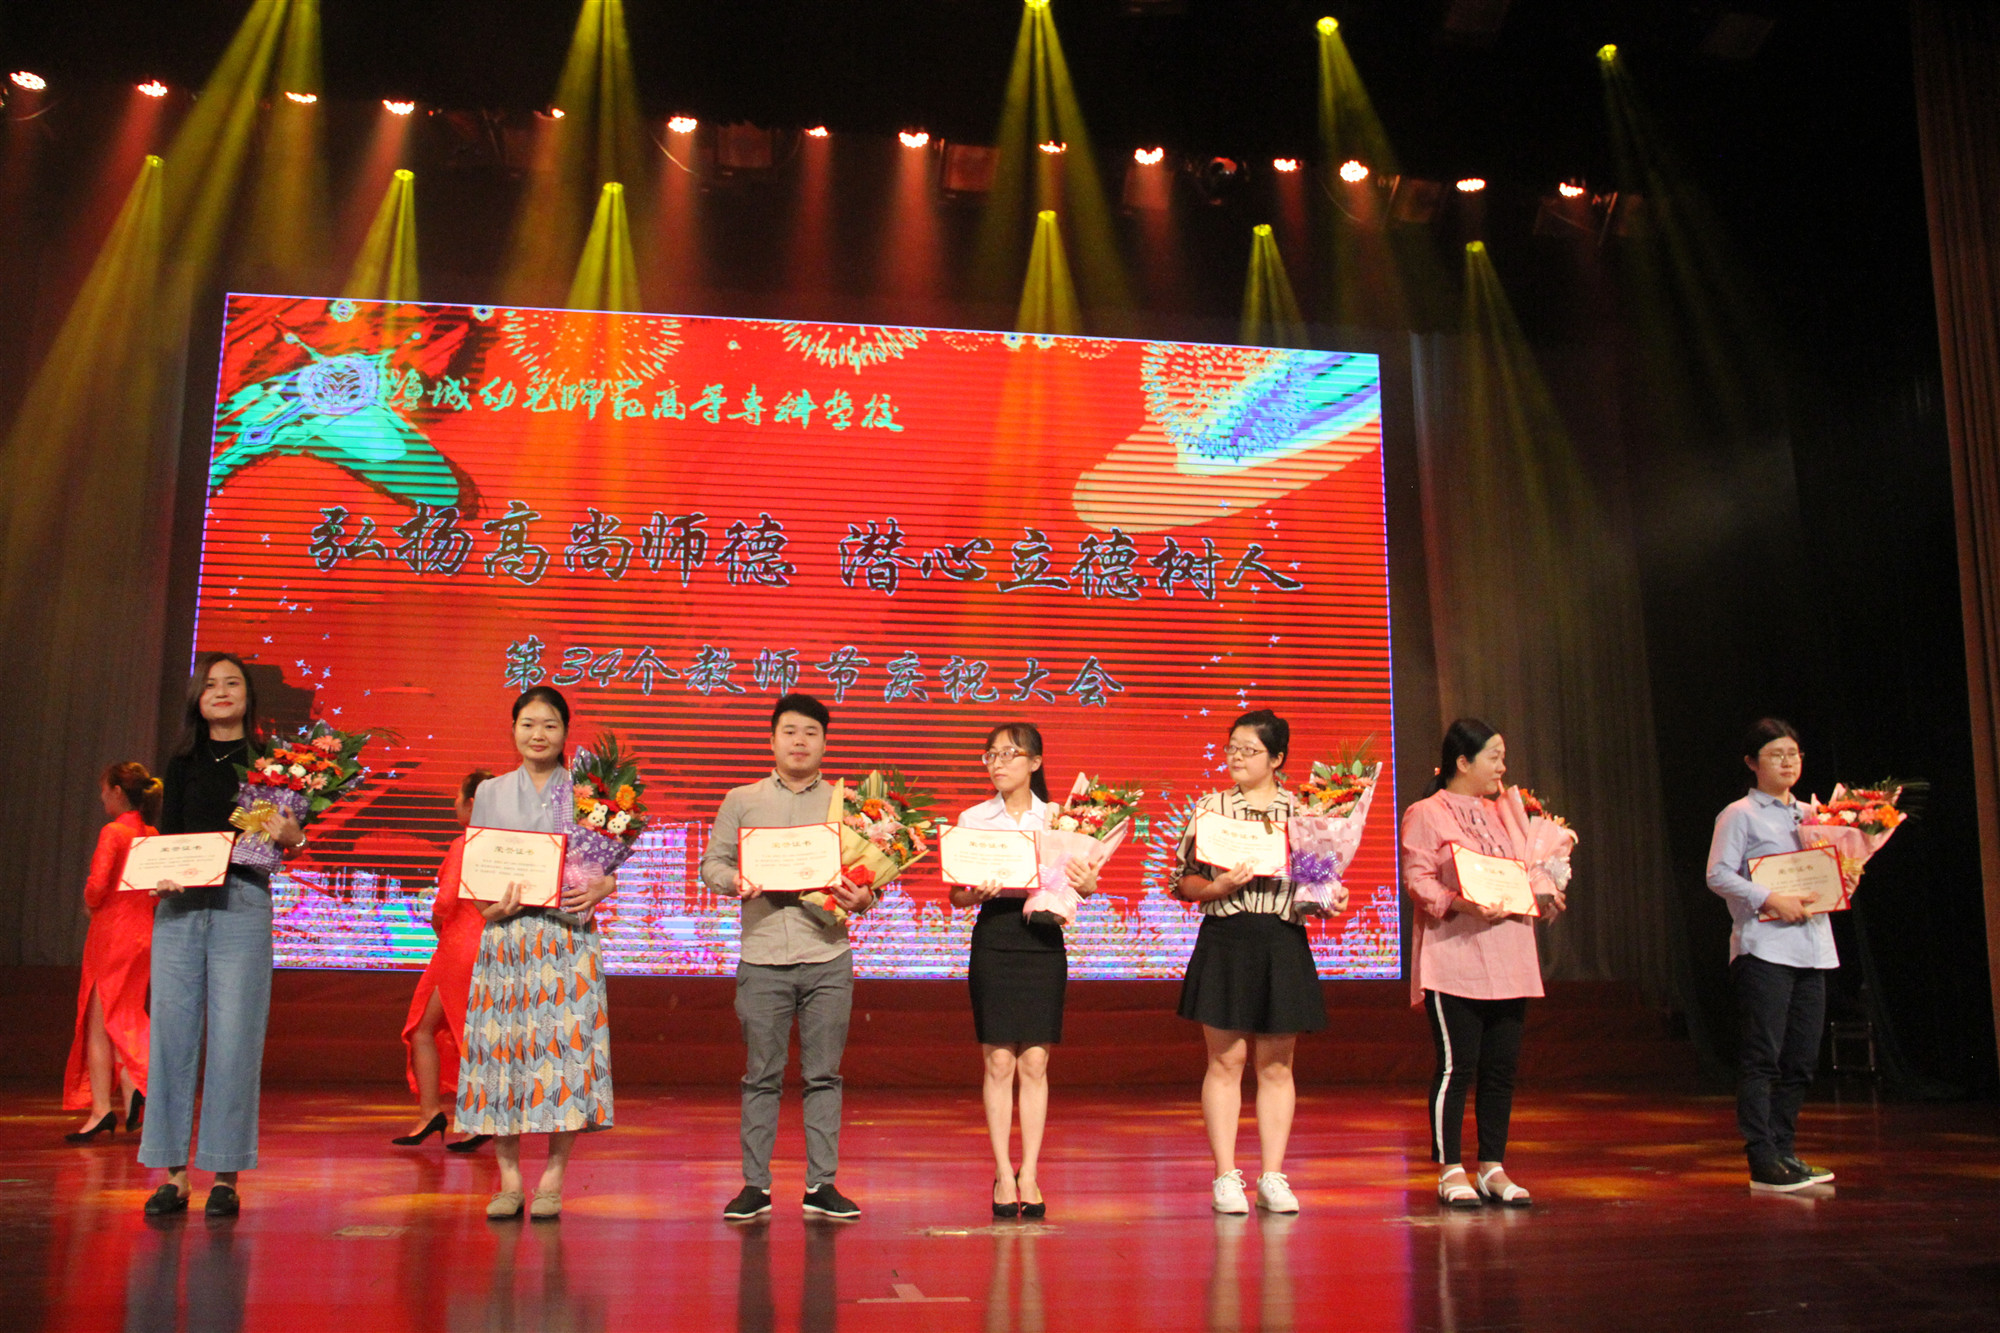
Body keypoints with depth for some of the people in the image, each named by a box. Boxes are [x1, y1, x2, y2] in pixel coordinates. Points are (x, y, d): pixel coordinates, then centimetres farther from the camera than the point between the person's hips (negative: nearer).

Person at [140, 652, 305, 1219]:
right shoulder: (182, 763, 16)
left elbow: (293, 839, 4)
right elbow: (165, 836, 12)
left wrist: (290, 834, -18)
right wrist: (161, 874, -8)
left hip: (243, 902, -3)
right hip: (179, 903, 3)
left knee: (233, 1038, -4)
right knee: (171, 1032, 1)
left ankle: (225, 1176, 3)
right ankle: (173, 1173, 9)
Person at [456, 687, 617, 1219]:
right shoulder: (490, 794, 13)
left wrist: (600, 888, -13)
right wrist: (494, 904, -8)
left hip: (569, 933, -1)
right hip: (505, 934, 2)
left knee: (565, 1045, -6)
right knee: (502, 1045, -1)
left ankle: (553, 1179, 4)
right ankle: (508, 1179, 11)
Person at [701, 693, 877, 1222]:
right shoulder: (741, 801, 11)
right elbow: (712, 863, 9)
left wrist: (862, 898, -12)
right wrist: (736, 881, -12)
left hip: (827, 958, 0)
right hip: (762, 958, 0)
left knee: (823, 1075, 4)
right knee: (761, 1076, 3)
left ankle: (821, 1184, 12)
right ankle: (755, 1184, 12)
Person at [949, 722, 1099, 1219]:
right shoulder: (972, 819, 6)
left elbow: (1079, 878, 7)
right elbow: (956, 895, 5)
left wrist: (1087, 885, -16)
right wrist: (974, 893, -17)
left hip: (1043, 938, 0)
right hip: (993, 939, 0)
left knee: (1035, 1062, 1)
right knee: (999, 1063, 0)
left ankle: (1029, 1175, 9)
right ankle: (1004, 1174, 9)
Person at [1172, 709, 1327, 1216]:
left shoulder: (1303, 812, 8)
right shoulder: (1209, 808, 5)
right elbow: (1182, 882, 3)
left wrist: (1331, 899, -7)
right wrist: (1218, 887, -15)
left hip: (1284, 942, 1)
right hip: (1224, 940, -1)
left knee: (1276, 1064, 6)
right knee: (1226, 1060, 0)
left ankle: (1272, 1177, 14)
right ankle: (1226, 1176, 8)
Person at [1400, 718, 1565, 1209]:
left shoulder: (1502, 812, 21)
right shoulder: (1425, 814, -2)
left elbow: (1527, 868, 19)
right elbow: (1418, 881, -10)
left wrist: (1543, 891, -2)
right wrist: (1463, 904, -24)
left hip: (1507, 961, 7)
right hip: (1453, 961, -7)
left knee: (1502, 1067, 7)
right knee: (1456, 1066, -5)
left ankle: (1493, 1168, 16)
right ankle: (1451, 1171, 4)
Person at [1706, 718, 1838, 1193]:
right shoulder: (1740, 815, -1)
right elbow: (1719, 874, -10)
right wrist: (1770, 899, -19)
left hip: (1811, 947, 7)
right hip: (1763, 947, -7)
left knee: (1802, 1057, 8)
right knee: (1762, 1056, -7)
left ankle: (1784, 1152, 18)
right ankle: (1763, 1163, -6)